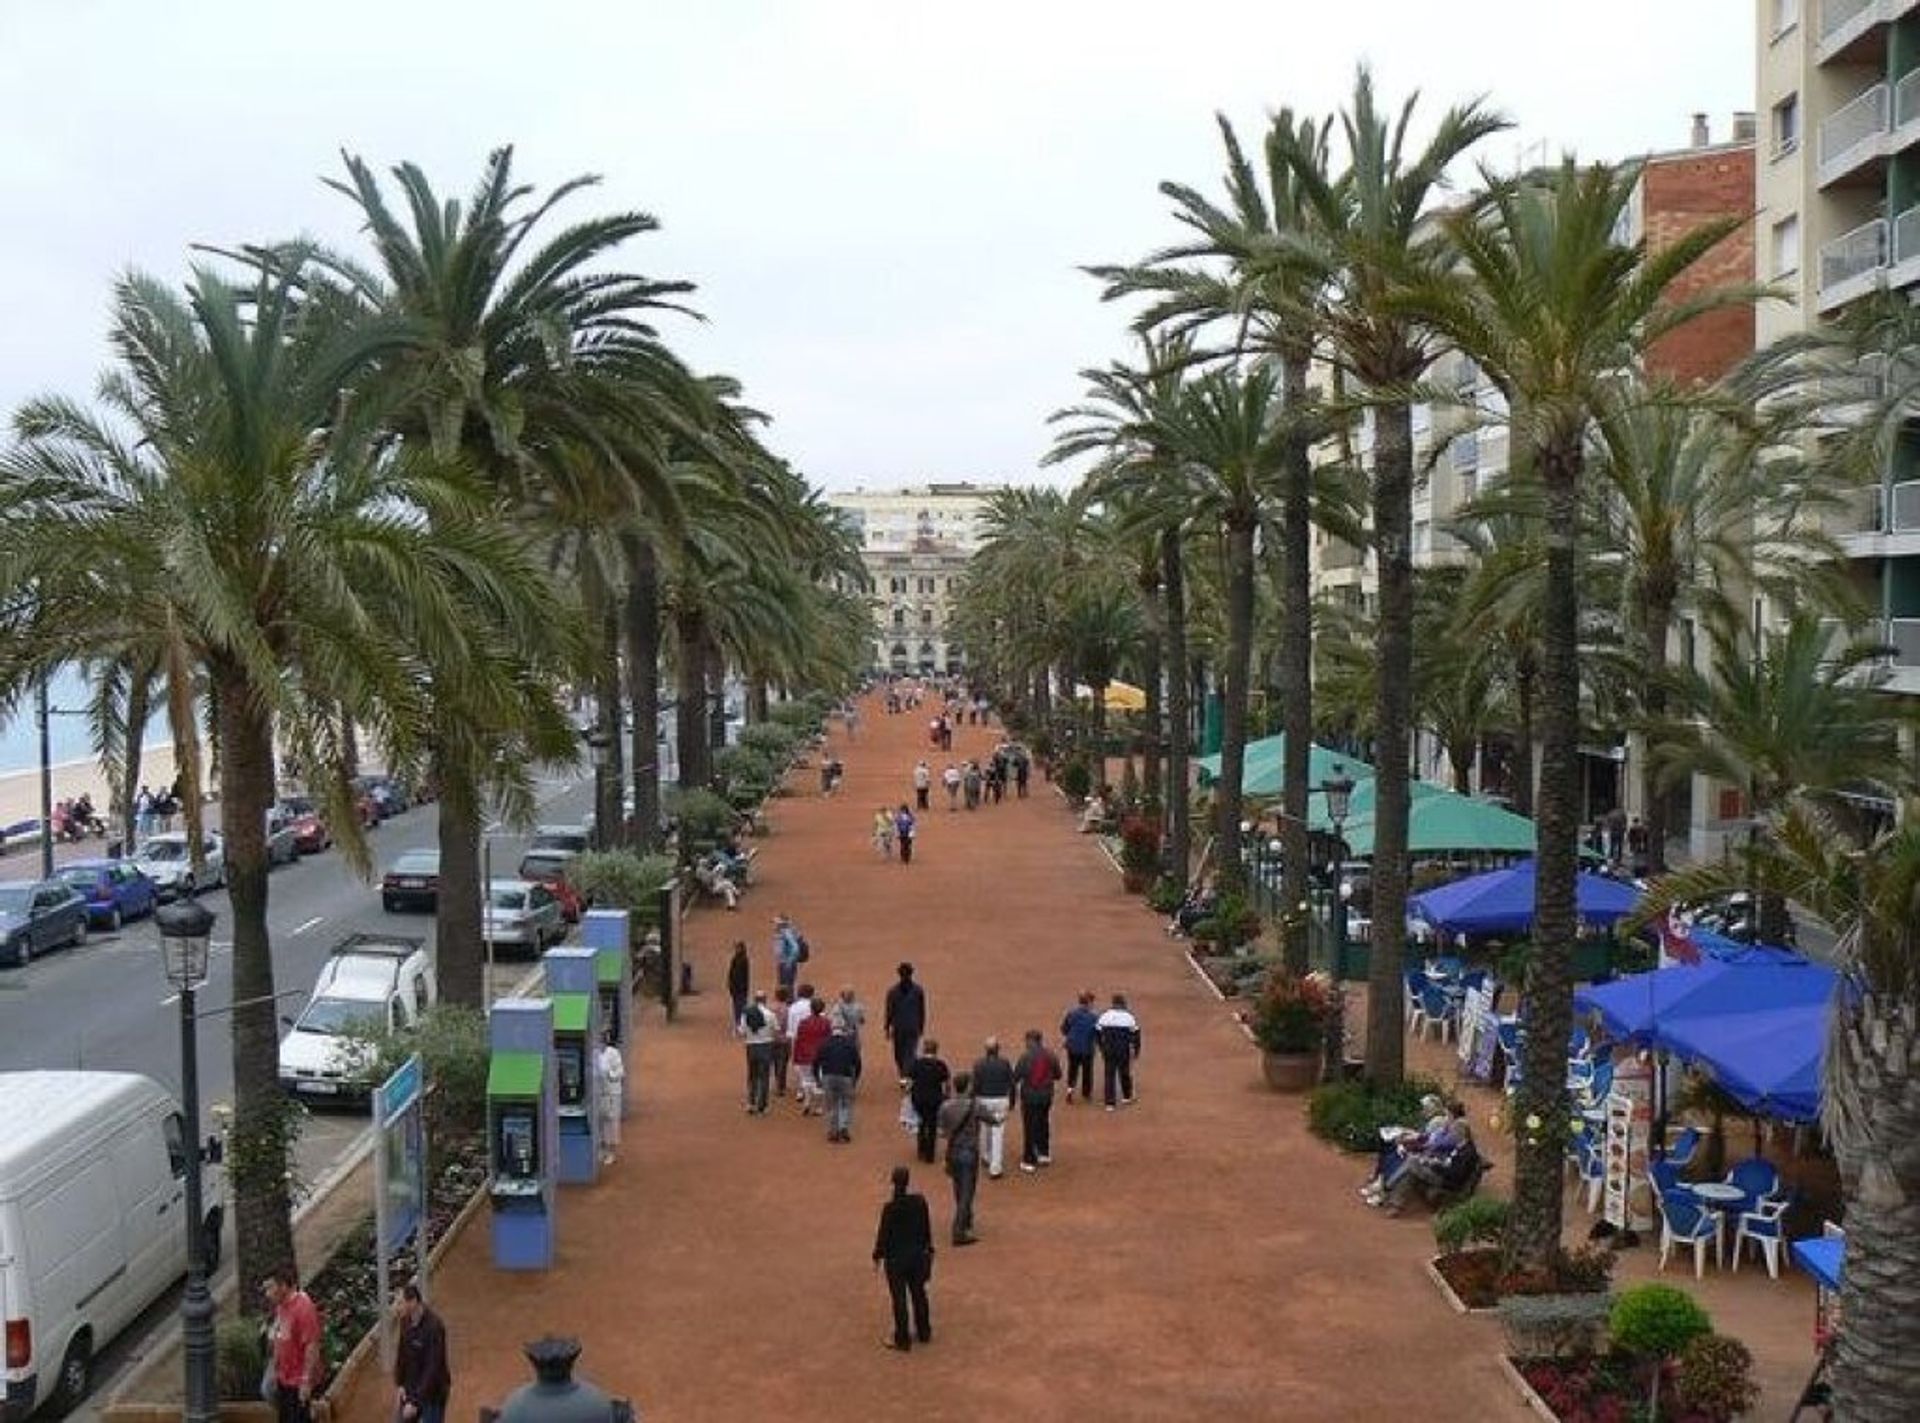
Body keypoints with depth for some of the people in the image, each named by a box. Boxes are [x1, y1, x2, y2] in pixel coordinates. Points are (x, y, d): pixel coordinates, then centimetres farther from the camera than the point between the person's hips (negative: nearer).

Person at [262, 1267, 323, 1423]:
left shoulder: (303, 1308, -23)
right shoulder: (281, 1306, 6)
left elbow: (312, 1347, -23)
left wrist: (306, 1382, -22)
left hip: (299, 1382, -9)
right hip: (283, 1380, 9)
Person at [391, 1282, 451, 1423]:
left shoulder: (433, 1327, -29)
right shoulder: (406, 1321, -7)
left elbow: (433, 1368, -28)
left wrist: (415, 1401, -26)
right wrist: (399, 1384, 0)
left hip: (433, 1392, -7)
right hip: (411, 1387, 7)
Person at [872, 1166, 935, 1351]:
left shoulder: (890, 1207, -22)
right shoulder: (920, 1201, -10)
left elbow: (883, 1234, -14)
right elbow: (927, 1227, 1)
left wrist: (877, 1257, 0)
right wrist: (928, 1249, 16)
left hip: (896, 1258, -4)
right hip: (918, 1255, 5)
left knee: (899, 1299, 8)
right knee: (919, 1294, 20)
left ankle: (902, 1340, 19)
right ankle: (924, 1334, 34)